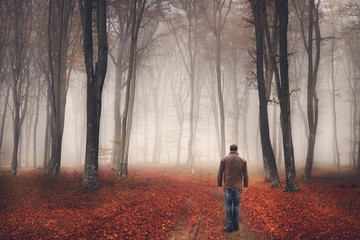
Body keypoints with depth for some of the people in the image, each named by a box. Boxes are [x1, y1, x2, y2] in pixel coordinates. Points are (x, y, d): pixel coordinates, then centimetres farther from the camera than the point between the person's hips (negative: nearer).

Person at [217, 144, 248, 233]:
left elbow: (220, 173, -2)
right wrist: (245, 186, 14)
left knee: (229, 206, 3)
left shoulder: (224, 159, -3)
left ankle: (229, 226, 1)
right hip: (238, 187, 1)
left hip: (228, 186, -1)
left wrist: (219, 185, 8)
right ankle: (235, 225, 14)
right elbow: (245, 175, 3)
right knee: (236, 205, 11)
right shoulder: (242, 160, 0)